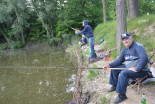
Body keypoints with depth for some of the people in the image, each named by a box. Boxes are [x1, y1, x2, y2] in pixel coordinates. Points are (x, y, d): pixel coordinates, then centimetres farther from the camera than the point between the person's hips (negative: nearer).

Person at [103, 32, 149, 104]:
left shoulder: (138, 46, -18)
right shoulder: (125, 50, 9)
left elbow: (144, 58, -31)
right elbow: (119, 60, 13)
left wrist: (137, 69, -31)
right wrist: (109, 65, 1)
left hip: (141, 71, -9)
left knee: (124, 73, -32)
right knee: (114, 68, 9)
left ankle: (122, 95, -24)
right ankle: (114, 86, 23)